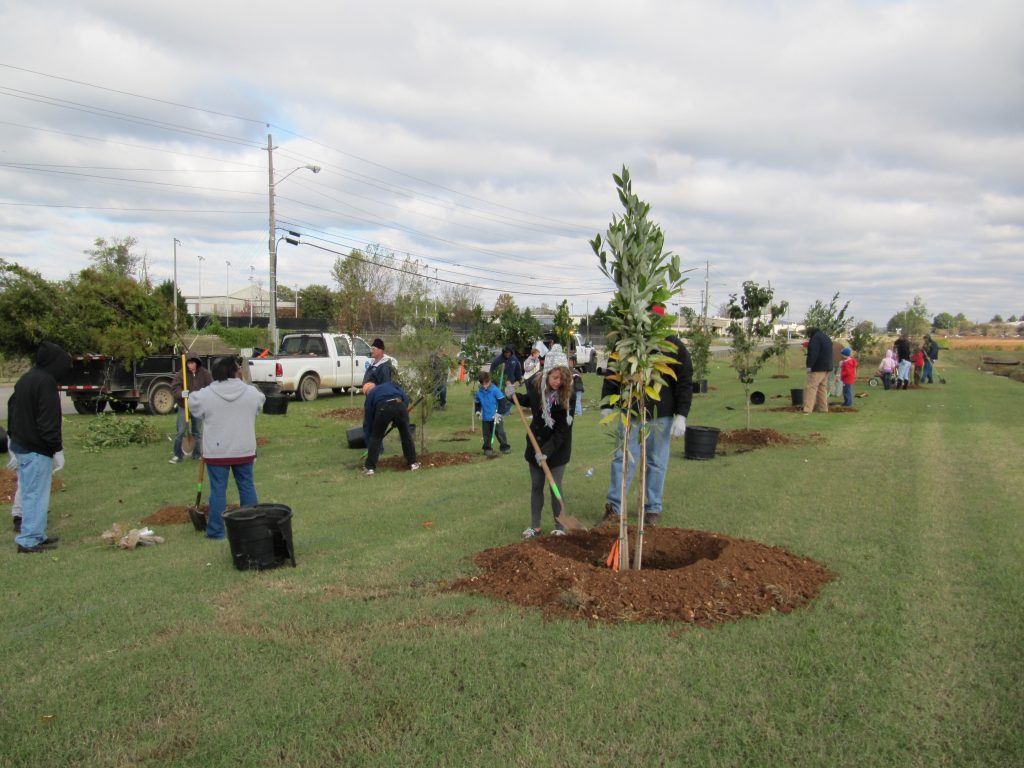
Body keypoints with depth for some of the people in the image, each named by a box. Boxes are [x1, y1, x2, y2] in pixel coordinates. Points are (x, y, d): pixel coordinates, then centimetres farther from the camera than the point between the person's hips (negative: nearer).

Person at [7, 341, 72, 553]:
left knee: (29, 492, 15)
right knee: (36, 494, -4)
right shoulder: (46, 382, -18)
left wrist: (12, 436, 28)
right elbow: (49, 420, -22)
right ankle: (29, 541, -1)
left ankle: (36, 535, 22)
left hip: (20, 445, 10)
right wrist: (57, 449, -19)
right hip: (36, 449, -10)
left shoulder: (26, 378, 13)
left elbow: (13, 408, 21)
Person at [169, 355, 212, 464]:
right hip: (184, 407, -2)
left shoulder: (204, 373, -3)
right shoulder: (181, 374, -9)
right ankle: (177, 455, 8)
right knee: (180, 432, -2)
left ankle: (197, 454, 23)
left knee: (197, 433, 12)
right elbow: (174, 388, -15)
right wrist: (181, 393, -35)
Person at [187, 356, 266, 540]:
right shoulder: (251, 392, -4)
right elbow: (261, 402, 17)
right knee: (247, 487, 13)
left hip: (216, 452, -1)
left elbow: (192, 404, 10)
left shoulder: (205, 395, -8)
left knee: (218, 490, 5)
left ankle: (216, 530, 11)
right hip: (244, 451, 2)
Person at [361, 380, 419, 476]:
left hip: (383, 408, -2)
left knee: (375, 438, 18)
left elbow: (367, 421, 32)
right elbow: (406, 398, 23)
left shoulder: (370, 396, 31)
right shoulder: (390, 384, 37)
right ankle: (413, 463, 28)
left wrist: (369, 444, 39)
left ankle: (370, 467, 19)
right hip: (400, 405, 2)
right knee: (406, 435, 21)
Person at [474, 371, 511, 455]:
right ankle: (487, 449, 21)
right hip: (485, 418, 4)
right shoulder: (479, 392, -1)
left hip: (495, 417, -4)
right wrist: (478, 411, 2)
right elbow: (477, 403, 16)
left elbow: (502, 401, -12)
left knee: (500, 433, 2)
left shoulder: (495, 390, -15)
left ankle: (505, 447, 14)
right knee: (487, 434, 9)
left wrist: (499, 413, -13)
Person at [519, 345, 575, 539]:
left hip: (558, 446, -4)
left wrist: (547, 451, -27)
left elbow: (563, 429, -22)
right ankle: (535, 526, 23)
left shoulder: (567, 394, -22)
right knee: (536, 485, 11)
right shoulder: (534, 384, -11)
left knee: (555, 485, 0)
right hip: (536, 441, 4)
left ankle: (559, 527, 16)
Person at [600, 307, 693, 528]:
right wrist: (606, 404, 4)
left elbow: (685, 383, -4)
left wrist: (681, 415, -10)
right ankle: (614, 508, 8)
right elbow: (611, 376, 8)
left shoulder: (675, 347, -4)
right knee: (623, 459, 1)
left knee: (657, 463, 7)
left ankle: (653, 509, 19)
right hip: (630, 412, 1)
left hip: (661, 416, -1)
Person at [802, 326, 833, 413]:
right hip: (826, 367, 10)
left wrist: (809, 365, -22)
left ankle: (807, 409, -18)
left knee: (810, 387, -11)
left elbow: (813, 353, -22)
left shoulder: (815, 338, -12)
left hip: (818, 368, -10)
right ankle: (823, 408, 17)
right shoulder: (827, 338, 20)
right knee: (823, 388, 15)